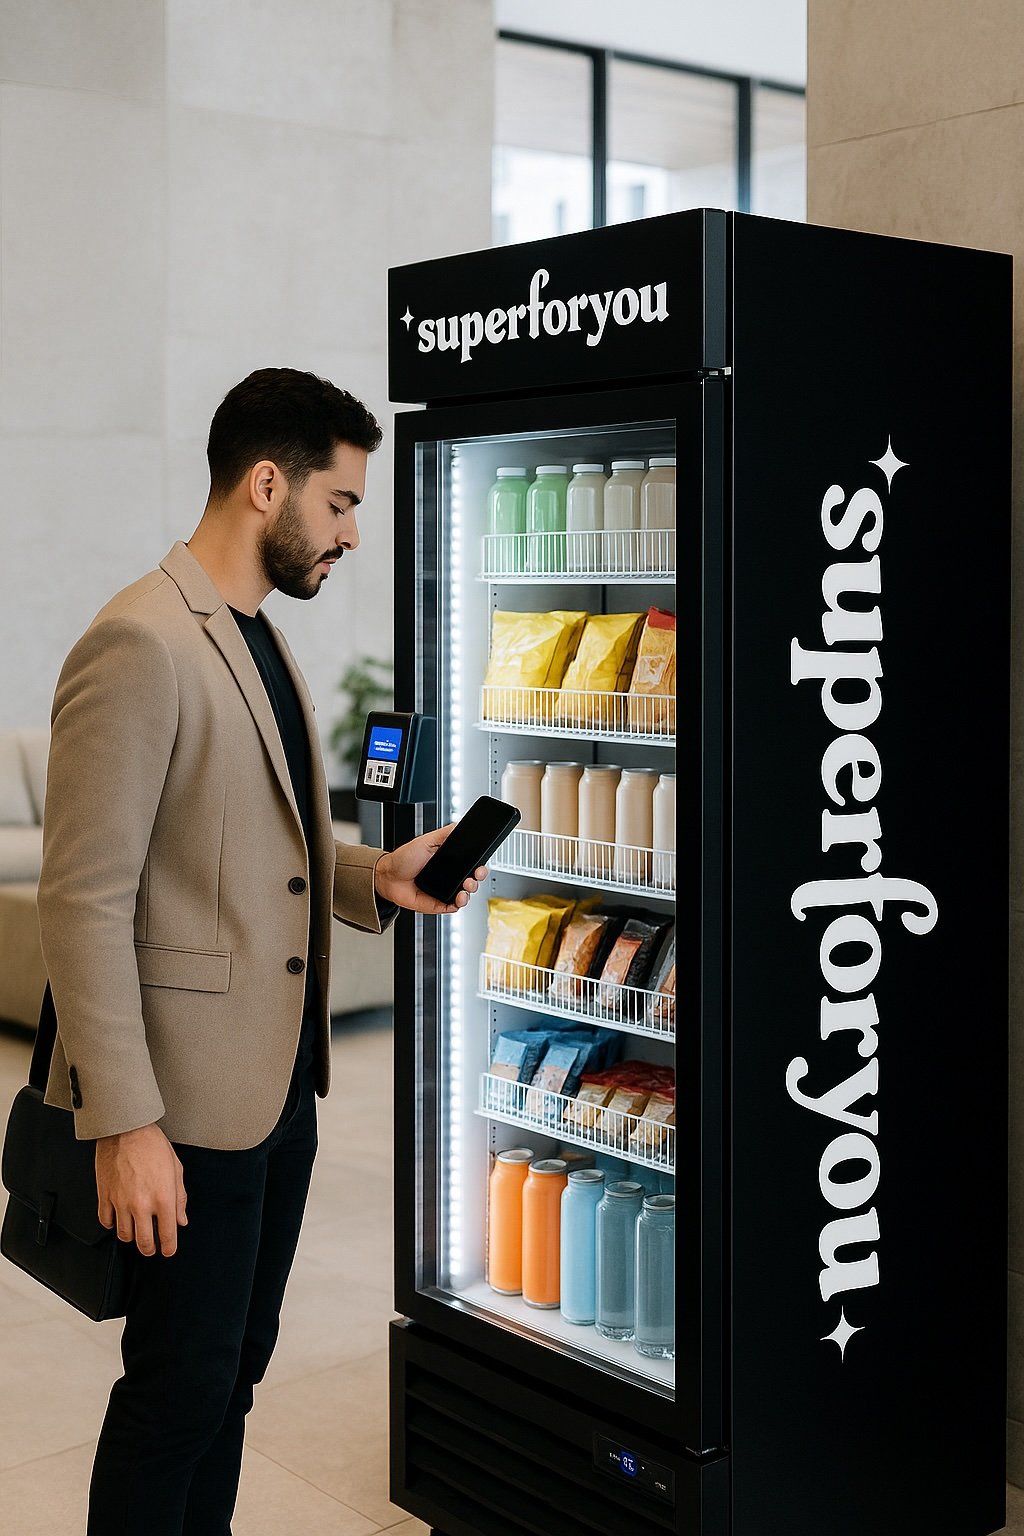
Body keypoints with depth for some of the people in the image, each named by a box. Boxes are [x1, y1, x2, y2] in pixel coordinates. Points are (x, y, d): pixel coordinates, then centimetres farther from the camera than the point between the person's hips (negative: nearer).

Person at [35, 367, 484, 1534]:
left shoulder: (262, 642, 14)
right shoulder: (140, 645, -17)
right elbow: (83, 901, -20)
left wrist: (375, 876, 5)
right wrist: (124, 1123, -22)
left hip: (280, 1087, 9)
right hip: (190, 1104, -9)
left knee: (233, 1370, 18)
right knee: (181, 1389, 3)